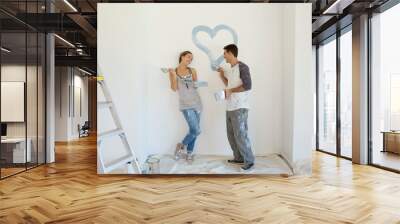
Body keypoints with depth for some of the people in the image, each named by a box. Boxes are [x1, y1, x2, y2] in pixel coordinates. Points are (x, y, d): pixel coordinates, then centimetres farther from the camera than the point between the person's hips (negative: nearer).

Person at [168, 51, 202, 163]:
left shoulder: (192, 70, 8)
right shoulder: (173, 71, 2)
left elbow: (196, 84, 4)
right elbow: (174, 88, -5)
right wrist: (173, 75, -15)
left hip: (197, 103, 4)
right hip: (186, 105, -4)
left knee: (193, 130, 6)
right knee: (196, 130, -10)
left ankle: (189, 152, 21)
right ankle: (182, 145, 15)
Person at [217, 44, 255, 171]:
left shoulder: (242, 67, -11)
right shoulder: (230, 69, 15)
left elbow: (247, 86, -20)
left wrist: (230, 91, -15)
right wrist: (222, 74, 16)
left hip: (239, 108, -9)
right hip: (230, 108, 9)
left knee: (240, 135, -7)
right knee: (231, 134, 13)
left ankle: (249, 161, 5)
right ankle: (239, 158, 25)